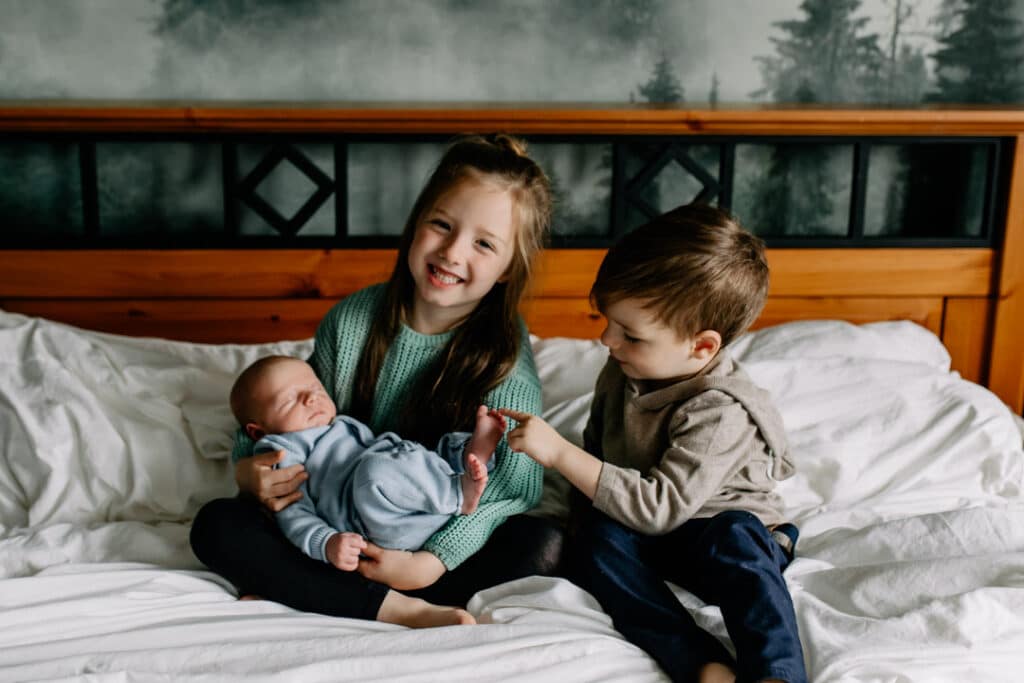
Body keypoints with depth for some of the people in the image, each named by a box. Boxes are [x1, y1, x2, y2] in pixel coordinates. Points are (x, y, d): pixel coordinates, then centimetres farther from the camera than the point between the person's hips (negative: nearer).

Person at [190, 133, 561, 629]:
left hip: (433, 543, -2)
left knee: (541, 544, -30)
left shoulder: (507, 361, -14)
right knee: (215, 524, -18)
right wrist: (248, 470, -13)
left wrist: (429, 563, -30)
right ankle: (395, 609, -28)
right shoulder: (351, 320, -5)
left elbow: (514, 485, -20)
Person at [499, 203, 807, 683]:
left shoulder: (719, 412, -25)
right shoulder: (623, 370, -3)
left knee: (732, 538, -38)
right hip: (644, 535, 6)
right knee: (597, 537, -27)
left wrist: (559, 453, -32)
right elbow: (598, 444, 18)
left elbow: (659, 506, -30)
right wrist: (591, 499, 2)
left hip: (731, 530, -5)